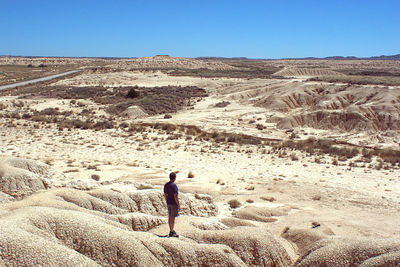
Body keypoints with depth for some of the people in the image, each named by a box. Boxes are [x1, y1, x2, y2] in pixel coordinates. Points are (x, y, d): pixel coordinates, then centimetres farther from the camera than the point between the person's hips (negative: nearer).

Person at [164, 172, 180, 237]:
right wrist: (178, 205, -15)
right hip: (174, 204, -8)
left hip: (169, 203, 8)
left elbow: (165, 195, 10)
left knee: (170, 217, 14)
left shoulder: (166, 185, 4)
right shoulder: (174, 185, -20)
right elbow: (175, 196, -21)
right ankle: (172, 232, 3)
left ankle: (171, 231, 22)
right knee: (173, 218, -2)